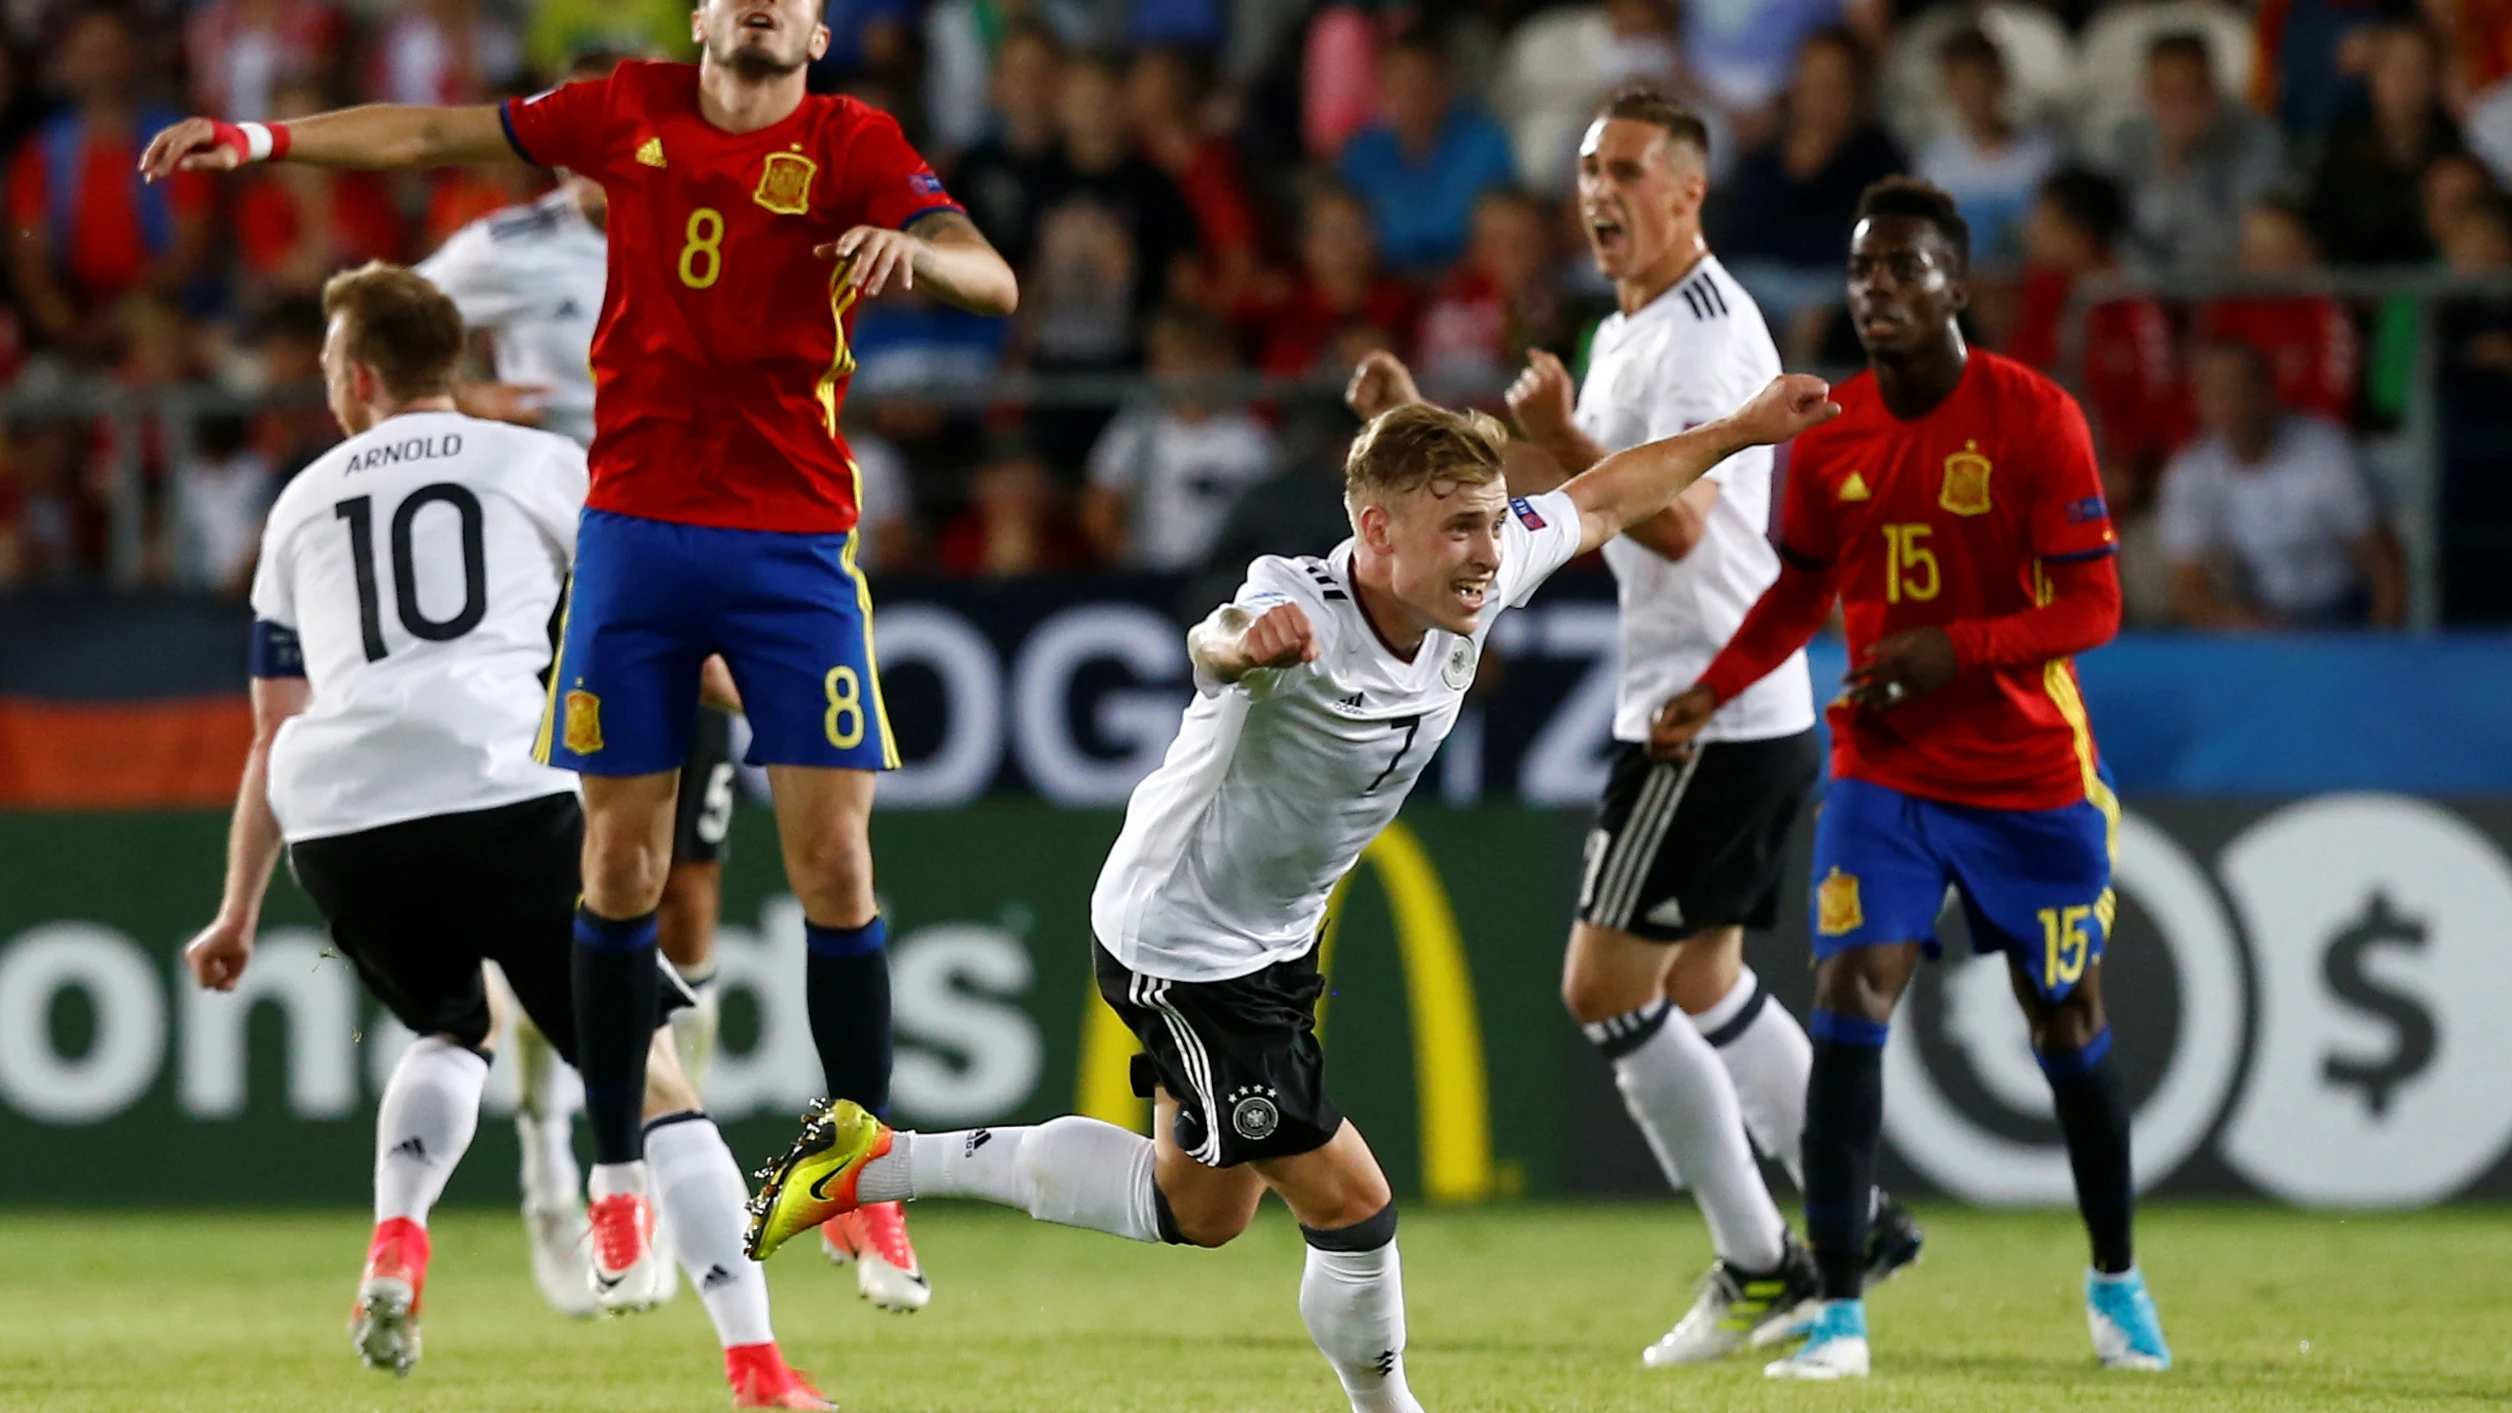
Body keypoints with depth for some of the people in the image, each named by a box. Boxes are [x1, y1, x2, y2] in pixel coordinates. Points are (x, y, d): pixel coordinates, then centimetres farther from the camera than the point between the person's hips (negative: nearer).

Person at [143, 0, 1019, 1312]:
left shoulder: (851, 145, -2)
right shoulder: (630, 112, 6)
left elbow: (993, 280, -14)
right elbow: (437, 134, 16)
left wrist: (911, 245, -35)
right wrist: (260, 139, 13)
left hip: (795, 545, -2)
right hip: (634, 527, 2)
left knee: (833, 862, -7)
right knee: (619, 862, 1)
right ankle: (616, 1181, 11)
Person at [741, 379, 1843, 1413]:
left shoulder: (1473, 585, -12)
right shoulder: (1304, 616, -35)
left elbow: (1597, 501, 6)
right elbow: (1214, 647, -59)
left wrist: (1742, 431, 12)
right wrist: (1246, 638, -82)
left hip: (1274, 942, 9)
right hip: (1181, 951, -9)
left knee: (1197, 1212, 23)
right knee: (1350, 1208, -8)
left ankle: (879, 1161, 31)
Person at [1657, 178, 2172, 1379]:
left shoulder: (2034, 418, -13)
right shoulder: (1830, 433, -1)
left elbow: (2091, 608, -14)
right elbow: (1800, 593, 13)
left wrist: (1956, 647, -28)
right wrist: (1708, 694, -1)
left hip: (2031, 778, -2)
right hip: (1883, 773, 2)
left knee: (2067, 1024, 10)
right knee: (1849, 1001, -15)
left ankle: (2115, 1282, 33)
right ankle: (1838, 1314, -14)